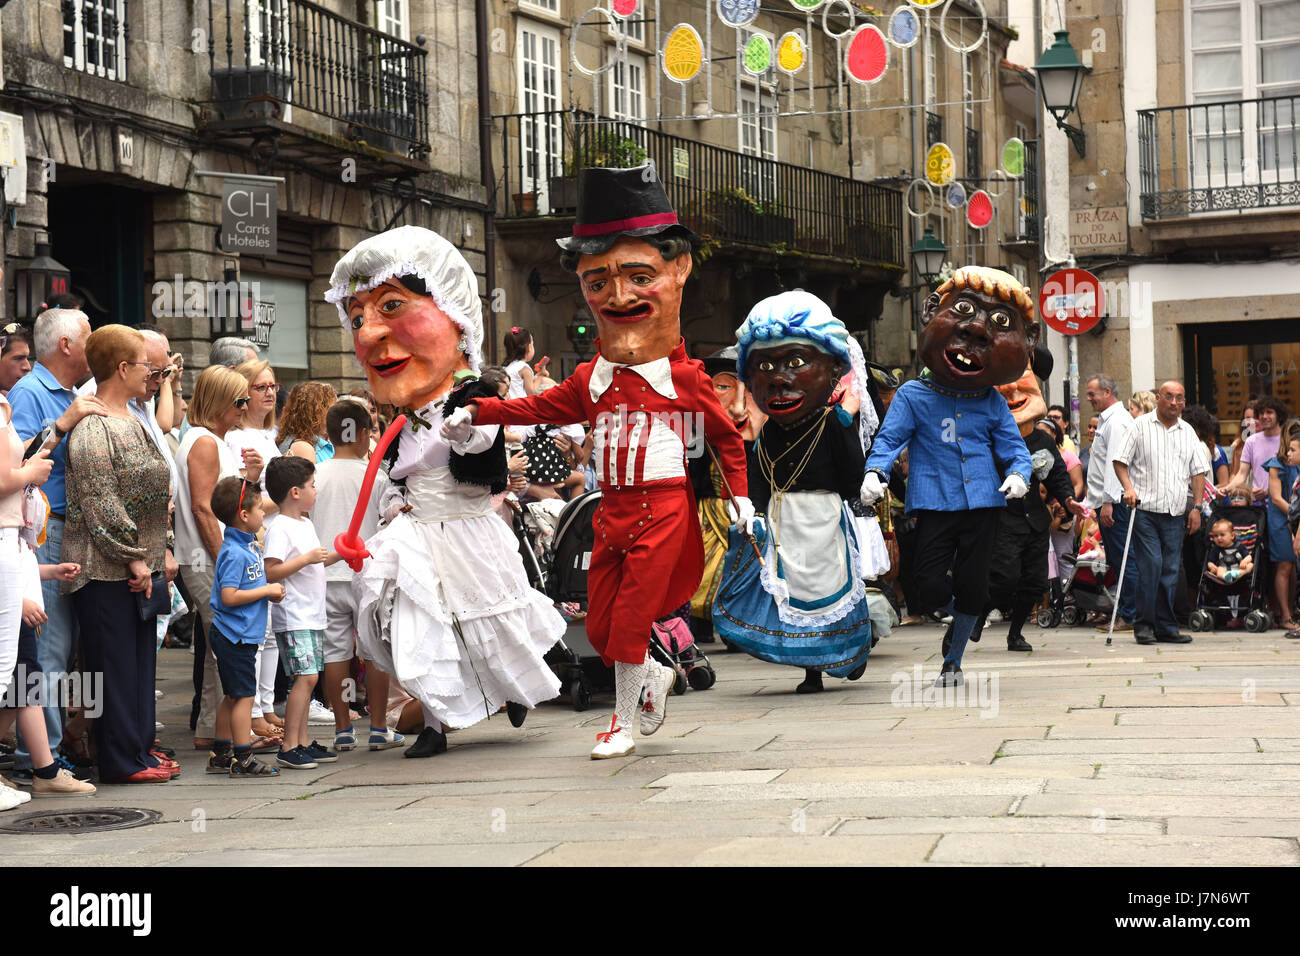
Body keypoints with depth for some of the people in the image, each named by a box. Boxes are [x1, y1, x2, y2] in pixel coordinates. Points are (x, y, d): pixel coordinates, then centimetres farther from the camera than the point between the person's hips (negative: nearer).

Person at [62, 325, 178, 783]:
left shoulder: (132, 422, 16)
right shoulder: (92, 429, -15)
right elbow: (100, 505, -20)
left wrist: (163, 550, 13)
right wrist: (133, 557, -18)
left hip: (141, 566, 9)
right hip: (106, 571, -9)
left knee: (141, 658, 13)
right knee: (114, 662, -3)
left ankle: (139, 747, 21)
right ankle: (121, 759, 3)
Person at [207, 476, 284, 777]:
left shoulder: (249, 544, 10)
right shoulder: (234, 553, -19)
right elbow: (229, 596, -24)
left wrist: (272, 589, 9)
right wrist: (267, 590, -17)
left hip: (240, 635, 10)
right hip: (236, 635, -10)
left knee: (233, 696, 15)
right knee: (244, 695, -6)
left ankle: (220, 754, 22)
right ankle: (243, 760, -2)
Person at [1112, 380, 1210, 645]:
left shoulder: (1188, 432, 14)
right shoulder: (1141, 426, 3)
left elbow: (1198, 471, 15)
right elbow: (1120, 460, 1)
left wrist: (1196, 507, 6)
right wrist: (1129, 488, -14)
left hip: (1175, 513, 4)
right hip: (1145, 509, -4)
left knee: (1170, 570, 2)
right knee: (1150, 565, -13)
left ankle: (1165, 627, 8)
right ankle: (1144, 624, -4)